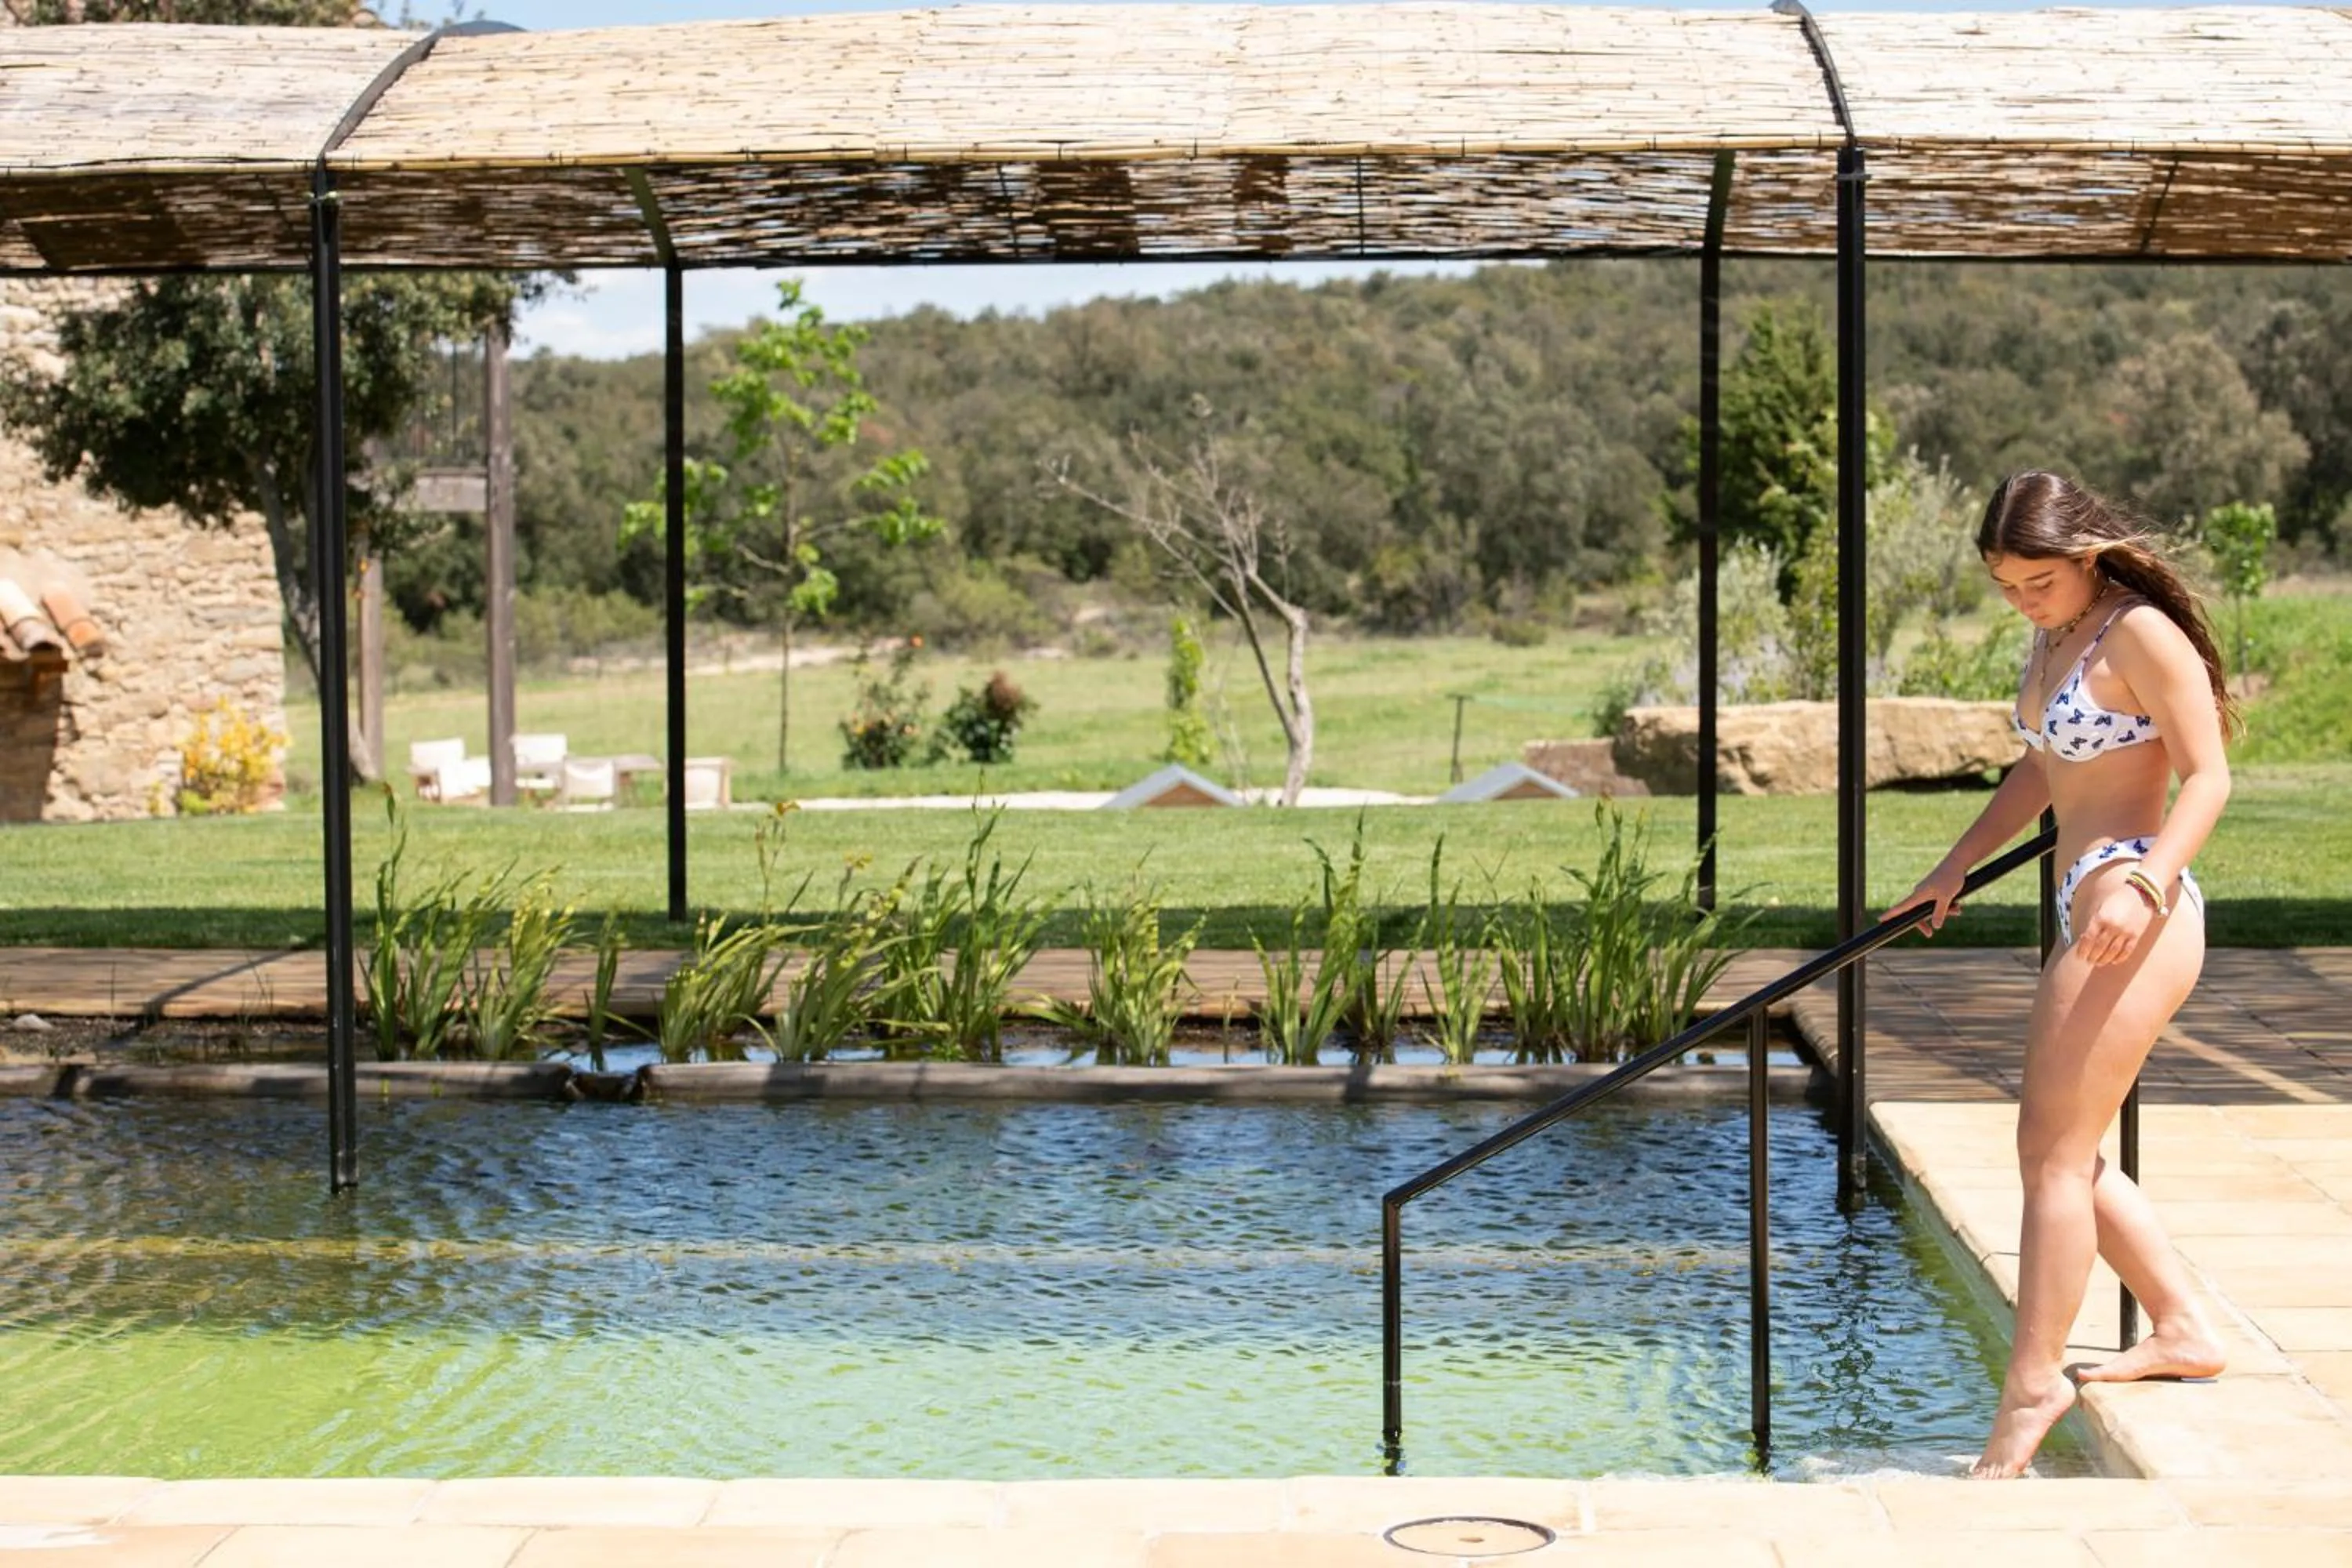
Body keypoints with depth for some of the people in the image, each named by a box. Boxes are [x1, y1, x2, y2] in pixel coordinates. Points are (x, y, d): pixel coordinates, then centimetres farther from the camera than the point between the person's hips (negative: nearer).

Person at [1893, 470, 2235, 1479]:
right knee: (2064, 1152, 13)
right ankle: (2181, 1329, 20)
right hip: (2088, 910, 10)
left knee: (2054, 1151, -8)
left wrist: (2143, 885, -29)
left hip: (2136, 913, -10)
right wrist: (1955, 867, 24)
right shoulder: (2057, 638, 15)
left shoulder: (2141, 633, -12)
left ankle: (2032, 1387, -3)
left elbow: (2208, 777, -16)